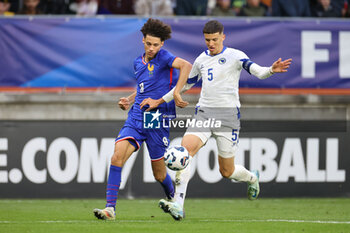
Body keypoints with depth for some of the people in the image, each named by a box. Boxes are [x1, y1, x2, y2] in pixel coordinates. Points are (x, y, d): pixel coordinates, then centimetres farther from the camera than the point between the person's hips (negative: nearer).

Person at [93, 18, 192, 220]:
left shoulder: (164, 58, -6)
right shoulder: (138, 63, 14)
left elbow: (186, 66, -25)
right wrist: (129, 100, 13)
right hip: (136, 118, 5)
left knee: (159, 174, 6)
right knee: (117, 157, -18)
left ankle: (173, 200, 38)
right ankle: (110, 208, -19)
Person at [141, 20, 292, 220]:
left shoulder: (234, 56, -2)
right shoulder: (201, 60, 14)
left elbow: (257, 71, -17)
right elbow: (186, 83, 27)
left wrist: (272, 70, -40)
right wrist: (159, 101, 20)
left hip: (228, 115, -4)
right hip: (204, 113, 4)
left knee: (227, 171, 3)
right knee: (186, 148, -23)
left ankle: (252, 178, 41)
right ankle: (178, 205, -29)